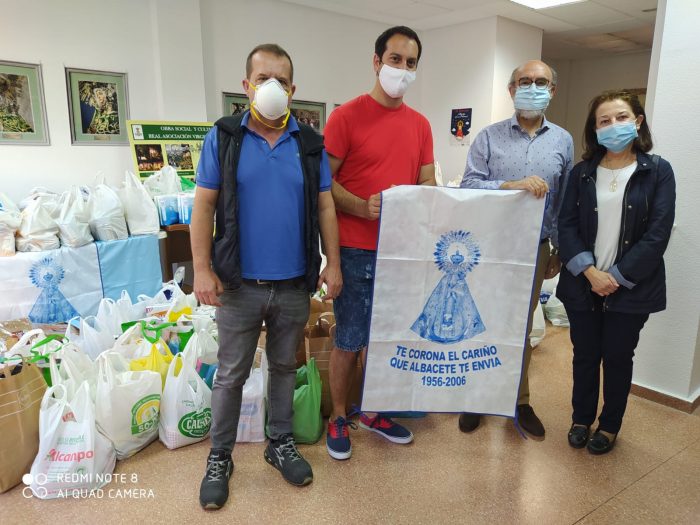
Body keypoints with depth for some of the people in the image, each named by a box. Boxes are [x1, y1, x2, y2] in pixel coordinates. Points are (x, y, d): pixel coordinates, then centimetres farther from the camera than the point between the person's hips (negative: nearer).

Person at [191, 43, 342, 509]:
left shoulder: (311, 144, 4)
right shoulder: (223, 137, -2)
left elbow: (325, 207, 5)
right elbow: (204, 206, -3)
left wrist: (333, 263, -1)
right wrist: (203, 269, -9)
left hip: (295, 284, 2)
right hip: (239, 284, -2)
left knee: (285, 367, 17)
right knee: (231, 375, 11)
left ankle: (281, 443, 35)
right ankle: (220, 457, 29)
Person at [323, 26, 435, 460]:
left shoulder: (420, 124, 10)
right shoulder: (346, 116, -6)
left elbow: (428, 184, 14)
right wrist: (363, 207, -23)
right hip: (357, 250, -5)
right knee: (349, 339, 4)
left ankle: (373, 412, 33)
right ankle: (338, 418, 24)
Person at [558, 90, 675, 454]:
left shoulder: (658, 171, -3)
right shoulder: (582, 172, 3)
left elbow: (657, 234, -9)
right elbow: (566, 225, -4)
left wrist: (617, 277, -14)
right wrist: (589, 271, -16)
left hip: (630, 287, -1)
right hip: (583, 284, 2)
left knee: (617, 357, 11)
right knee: (585, 355, 13)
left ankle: (609, 426, 32)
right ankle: (581, 419, 34)